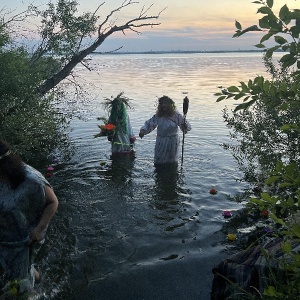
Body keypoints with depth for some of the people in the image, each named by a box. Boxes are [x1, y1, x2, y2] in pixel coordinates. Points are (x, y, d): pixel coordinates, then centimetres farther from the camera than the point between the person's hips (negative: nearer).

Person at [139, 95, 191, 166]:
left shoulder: (176, 115, -8)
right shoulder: (158, 115, -1)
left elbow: (187, 127, -9)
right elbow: (149, 124, -3)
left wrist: (185, 126, -32)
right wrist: (143, 130, -21)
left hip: (172, 142, -2)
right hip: (161, 142, 2)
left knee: (172, 161, 12)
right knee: (158, 162, 8)